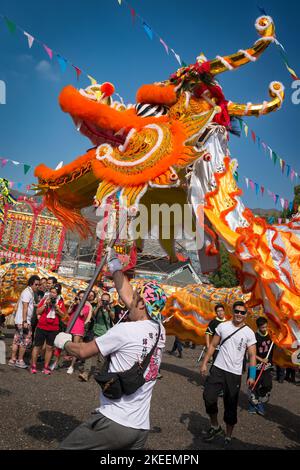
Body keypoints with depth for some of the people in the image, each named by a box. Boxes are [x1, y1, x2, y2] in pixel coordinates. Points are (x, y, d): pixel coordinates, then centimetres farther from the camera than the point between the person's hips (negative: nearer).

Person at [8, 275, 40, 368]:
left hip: (19, 321, 10)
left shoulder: (30, 292, 15)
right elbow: (24, 308, -20)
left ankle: (13, 359, 18)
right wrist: (25, 322, -24)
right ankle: (20, 360, 3)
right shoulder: (27, 292, -14)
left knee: (17, 340, 12)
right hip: (22, 321, -10)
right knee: (26, 340, -4)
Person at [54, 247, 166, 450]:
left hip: (113, 422, -6)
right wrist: (115, 266, 23)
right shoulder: (160, 330, 2)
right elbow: (127, 295, 15)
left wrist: (64, 342, 15)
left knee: (67, 447, 10)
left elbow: (83, 351, -4)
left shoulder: (125, 330, -15)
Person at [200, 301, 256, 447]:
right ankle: (215, 426, 16)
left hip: (235, 374, -1)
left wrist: (252, 376, -12)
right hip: (218, 369, 1)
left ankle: (228, 436, 25)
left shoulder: (249, 333, -3)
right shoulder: (222, 326, 1)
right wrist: (204, 363, 2)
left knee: (231, 406, 7)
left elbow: (252, 355, -3)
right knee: (208, 396, -9)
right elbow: (213, 345, 7)